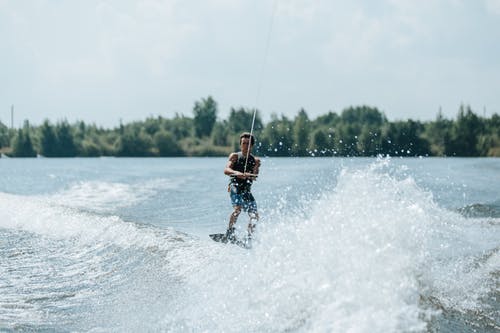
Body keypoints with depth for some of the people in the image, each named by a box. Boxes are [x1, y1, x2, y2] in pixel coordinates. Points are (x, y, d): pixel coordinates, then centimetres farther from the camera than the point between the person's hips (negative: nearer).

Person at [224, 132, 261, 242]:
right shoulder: (235, 156, 6)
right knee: (238, 208, -27)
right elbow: (226, 170, -11)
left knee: (254, 215, -5)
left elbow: (254, 175, -5)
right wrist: (236, 173, -32)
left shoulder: (255, 160, 11)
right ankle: (229, 233, -22)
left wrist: (248, 175, -29)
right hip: (235, 187, -4)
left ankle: (249, 237, 7)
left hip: (247, 190, 4)